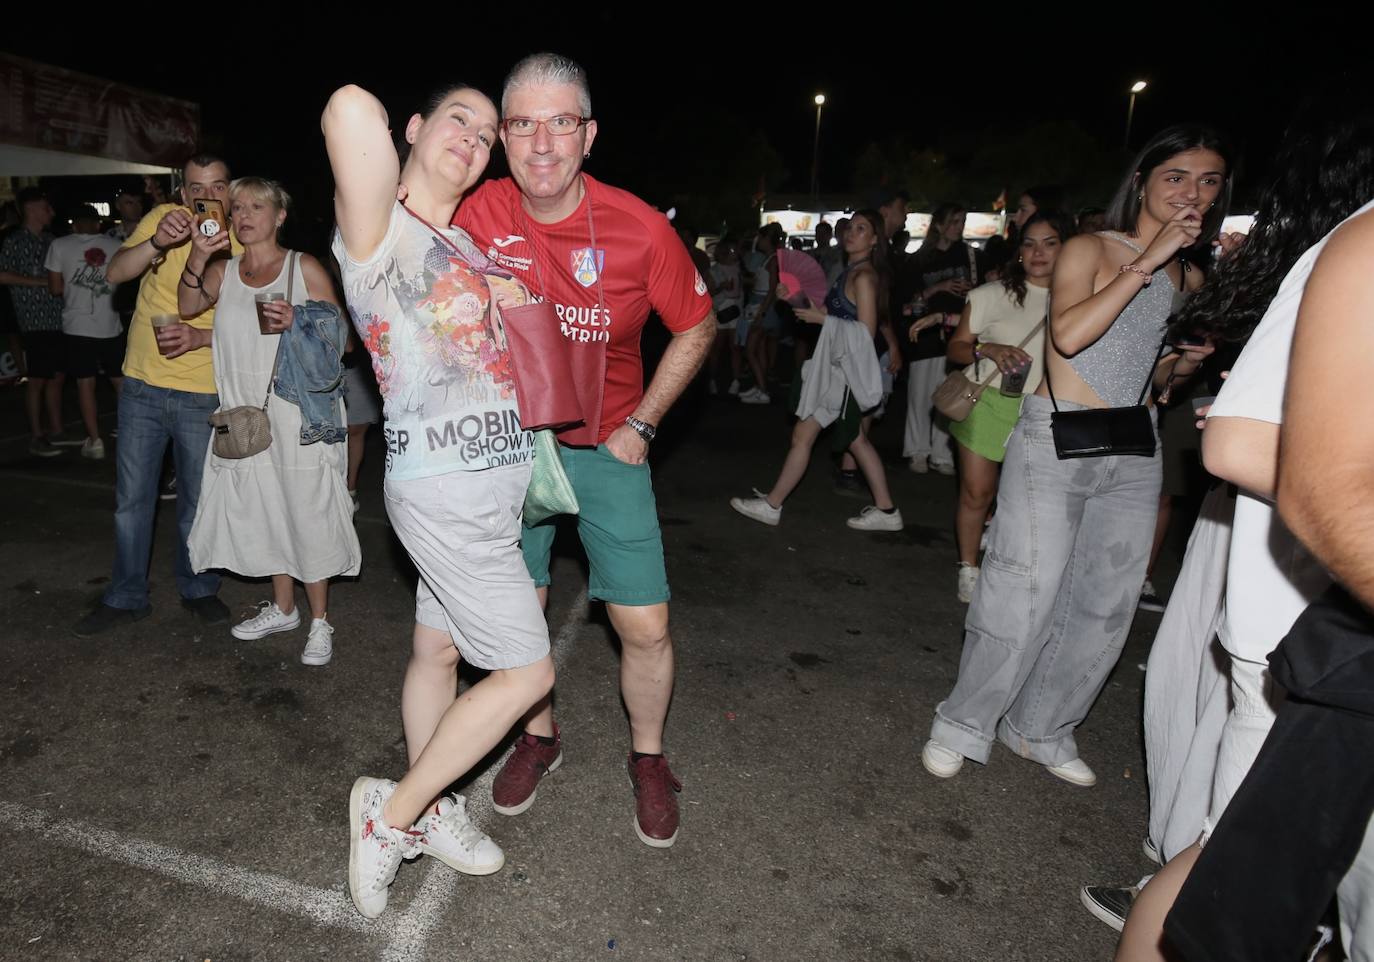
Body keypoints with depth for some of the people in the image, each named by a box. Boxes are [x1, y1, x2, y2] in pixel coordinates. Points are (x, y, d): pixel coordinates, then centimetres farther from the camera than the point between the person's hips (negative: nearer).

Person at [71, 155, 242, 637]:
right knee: (131, 498, 10)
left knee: (198, 501, 10)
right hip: (143, 385, 1)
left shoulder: (243, 243, -5)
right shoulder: (163, 218, -3)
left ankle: (198, 589, 30)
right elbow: (115, 273, -14)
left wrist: (195, 335, -25)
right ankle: (126, 597, 26)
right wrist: (157, 242, -32)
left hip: (204, 393, -1)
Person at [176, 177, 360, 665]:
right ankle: (282, 607, 29)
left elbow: (338, 335, -1)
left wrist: (295, 323, -17)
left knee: (307, 512, -2)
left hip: (297, 413, -5)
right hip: (244, 412, 5)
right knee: (262, 510, 11)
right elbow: (188, 305, -1)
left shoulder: (305, 268, 0)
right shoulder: (224, 271, 13)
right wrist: (197, 257, -15)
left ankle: (320, 621, 11)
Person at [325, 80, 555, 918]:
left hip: (497, 479, 8)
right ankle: (392, 811, 15)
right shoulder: (379, 233, -11)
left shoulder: (469, 243, 14)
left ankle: (431, 811, 35)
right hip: (445, 490, -8)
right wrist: (376, 121, -6)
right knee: (527, 670, -3)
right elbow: (350, 110, -28)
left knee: (439, 650, 18)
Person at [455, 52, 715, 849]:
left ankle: (649, 758, 27)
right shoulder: (480, 215, -10)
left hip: (607, 446, -1)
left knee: (646, 626, -1)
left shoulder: (640, 228, -15)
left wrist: (641, 424, -5)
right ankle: (540, 736, 38)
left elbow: (697, 329, -2)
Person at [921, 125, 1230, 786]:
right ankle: (963, 727, 10)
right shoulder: (1090, 249, -2)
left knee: (1107, 606, 9)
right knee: (1023, 595, -8)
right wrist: (1146, 261, -16)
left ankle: (1042, 728, 26)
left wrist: (1180, 365, 4)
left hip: (1134, 452, 7)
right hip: (1056, 440, -7)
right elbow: (1069, 334, -21)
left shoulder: (1189, 279, 16)